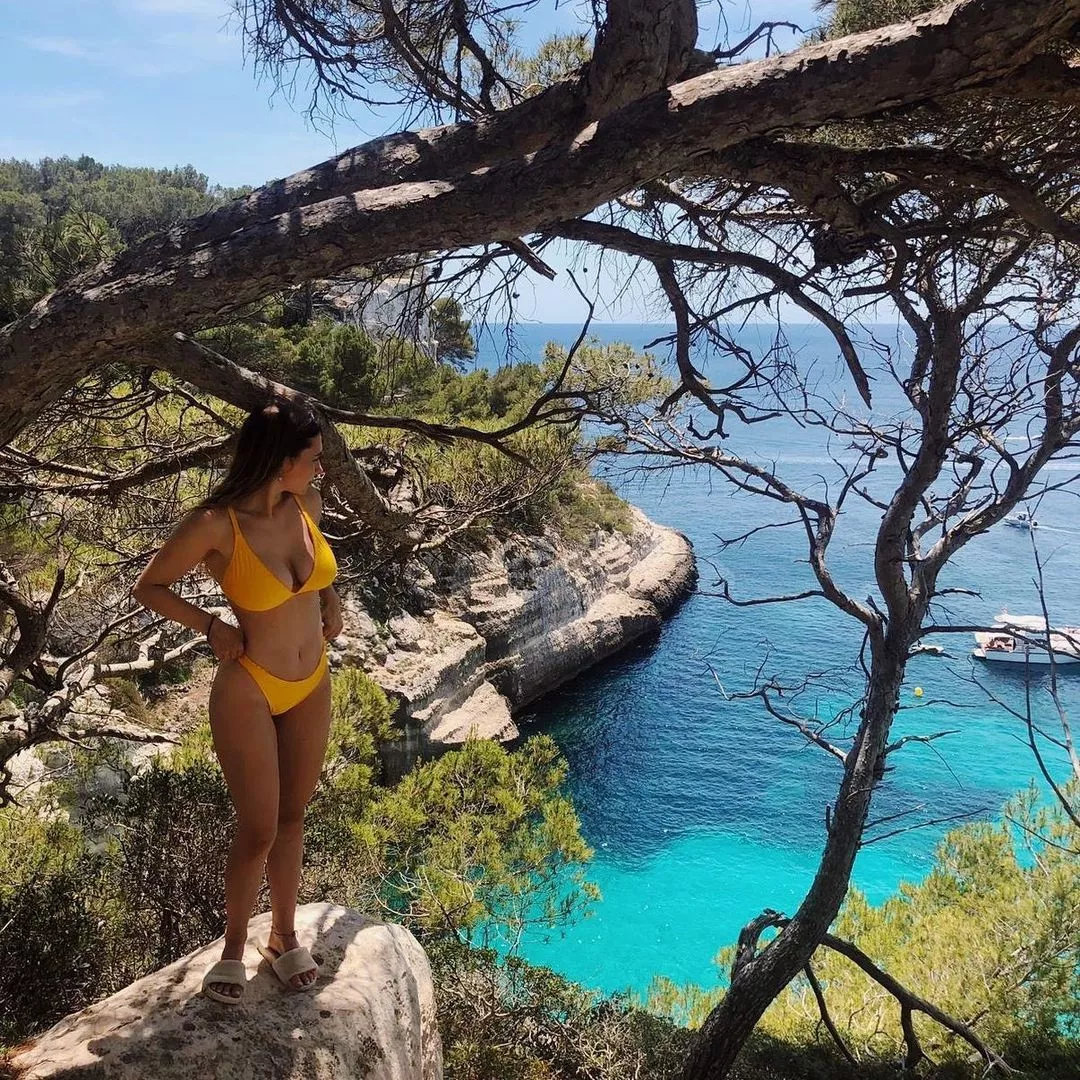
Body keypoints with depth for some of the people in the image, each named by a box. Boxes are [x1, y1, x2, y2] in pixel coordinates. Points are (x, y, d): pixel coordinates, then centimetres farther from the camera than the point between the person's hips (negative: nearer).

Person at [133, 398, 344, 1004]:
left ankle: (285, 937, 35)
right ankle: (234, 949, 30)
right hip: (249, 692, -5)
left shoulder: (308, 505, -7)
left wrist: (331, 600, 1)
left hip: (312, 686, 5)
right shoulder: (216, 525, -23)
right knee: (258, 830, 5)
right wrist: (210, 626, -16)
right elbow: (150, 587, -8)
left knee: (292, 816, 17)